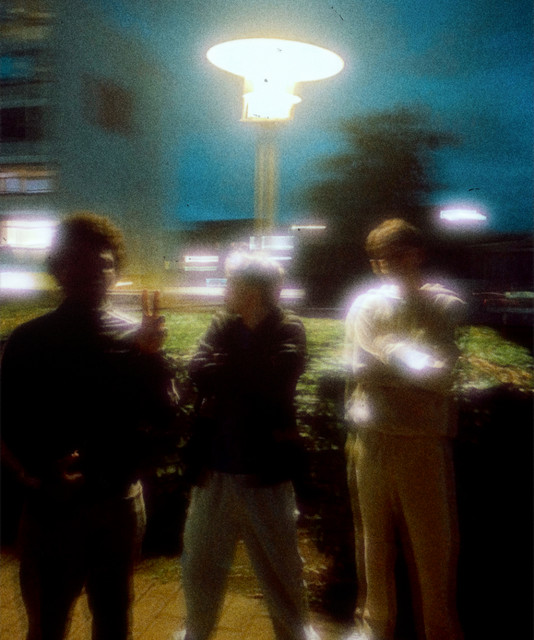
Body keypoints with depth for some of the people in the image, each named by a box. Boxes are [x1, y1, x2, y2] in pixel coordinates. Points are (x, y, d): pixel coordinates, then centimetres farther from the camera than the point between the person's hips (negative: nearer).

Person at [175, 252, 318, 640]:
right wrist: (247, 377, -16)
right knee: (201, 560, 18)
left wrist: (223, 370, -10)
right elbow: (199, 374, -8)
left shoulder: (289, 330, -7)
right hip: (215, 466, 4)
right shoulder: (222, 325, 5)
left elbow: (274, 382, -21)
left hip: (264, 470, -4)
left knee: (280, 563, 13)